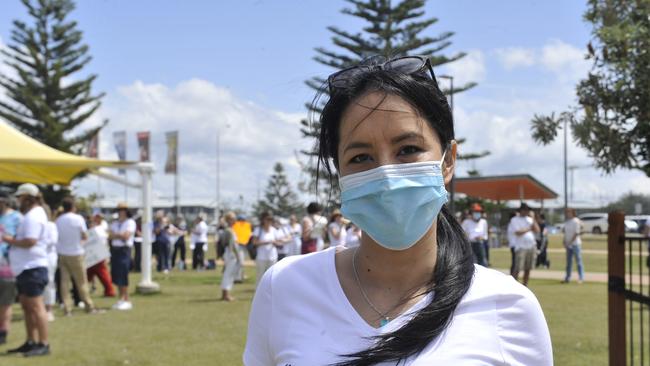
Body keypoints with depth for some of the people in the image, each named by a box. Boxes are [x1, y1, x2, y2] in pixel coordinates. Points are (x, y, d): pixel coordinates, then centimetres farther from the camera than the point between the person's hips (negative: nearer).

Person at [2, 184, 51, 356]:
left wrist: (10, 240, -10)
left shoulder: (33, 216, -15)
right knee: (26, 306, 14)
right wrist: (13, 239, 7)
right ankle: (31, 342, 21)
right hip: (25, 268, 11)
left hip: (32, 268, -11)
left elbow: (30, 241, -24)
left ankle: (43, 344, -7)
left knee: (36, 306, -9)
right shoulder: (32, 214, 19)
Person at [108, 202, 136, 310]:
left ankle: (127, 301, -5)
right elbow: (110, 236, 7)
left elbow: (126, 236, -12)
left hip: (124, 250, -6)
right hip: (114, 250, 6)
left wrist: (116, 235, -1)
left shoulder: (130, 222, -2)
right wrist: (120, 235, -8)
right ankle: (121, 299, 14)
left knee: (123, 276, -10)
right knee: (116, 276, 6)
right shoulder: (114, 223, 17)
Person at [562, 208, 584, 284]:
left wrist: (570, 242, -17)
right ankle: (567, 278, 18)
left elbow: (576, 233, -15)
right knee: (568, 262, 12)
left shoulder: (576, 221, -12)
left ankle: (581, 278, -1)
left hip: (575, 244, -8)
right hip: (568, 244, 8)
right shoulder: (566, 222, 12)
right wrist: (564, 241, 4)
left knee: (578, 261, -5)